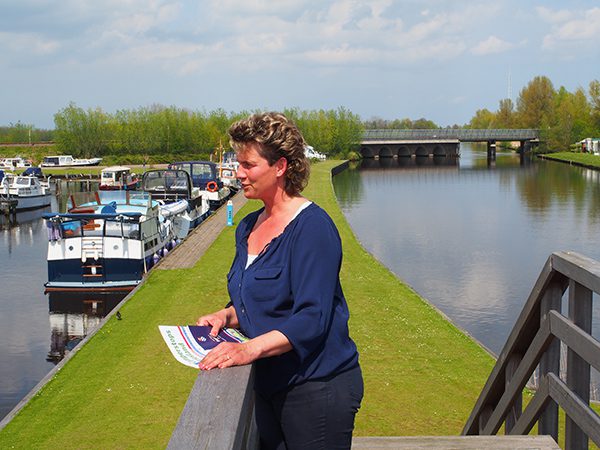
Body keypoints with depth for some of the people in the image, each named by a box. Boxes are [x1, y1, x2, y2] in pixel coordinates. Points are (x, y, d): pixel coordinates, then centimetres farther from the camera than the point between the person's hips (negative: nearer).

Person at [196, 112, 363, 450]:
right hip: (269, 385, 8)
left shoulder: (312, 226, -16)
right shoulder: (248, 228, 10)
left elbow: (312, 318, -24)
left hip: (317, 387, -8)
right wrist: (226, 316, 1)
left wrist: (252, 348, -34)